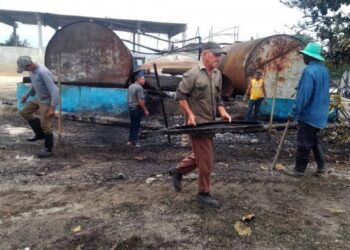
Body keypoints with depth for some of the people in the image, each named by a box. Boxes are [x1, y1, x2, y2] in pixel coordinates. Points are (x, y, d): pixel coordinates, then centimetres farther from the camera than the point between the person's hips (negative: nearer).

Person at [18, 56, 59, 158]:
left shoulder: (43, 72, -28)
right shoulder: (32, 70, 1)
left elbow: (54, 90, -30)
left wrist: (52, 108, -32)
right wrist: (27, 95, 27)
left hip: (47, 101, -9)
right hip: (38, 98, 9)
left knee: (45, 125, -5)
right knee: (24, 112, 13)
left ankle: (48, 150, 10)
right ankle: (39, 134, 21)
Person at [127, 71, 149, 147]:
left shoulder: (130, 87, 11)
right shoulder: (139, 88, -17)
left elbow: (128, 99, 16)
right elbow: (140, 101, -22)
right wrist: (145, 110, -16)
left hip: (131, 108, 9)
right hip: (137, 109, -9)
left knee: (132, 125, 16)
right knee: (137, 126, 0)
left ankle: (130, 141, 21)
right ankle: (134, 142, 5)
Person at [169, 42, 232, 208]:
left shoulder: (217, 74, 11)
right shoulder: (193, 74, -12)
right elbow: (180, 95, -11)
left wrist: (222, 112, 2)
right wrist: (190, 115, -18)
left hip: (209, 123, 8)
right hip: (197, 123, -8)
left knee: (200, 156, 19)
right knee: (206, 159, -2)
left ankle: (177, 171, 39)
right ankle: (204, 193, 15)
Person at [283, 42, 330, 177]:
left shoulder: (309, 70, -20)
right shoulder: (324, 70, 9)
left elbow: (303, 95, -25)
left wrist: (293, 113, -19)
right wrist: (300, 88, 20)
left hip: (308, 114, -9)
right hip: (319, 113, 9)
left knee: (304, 143, 1)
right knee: (314, 140, 21)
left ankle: (299, 169, 11)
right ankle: (321, 166, 26)